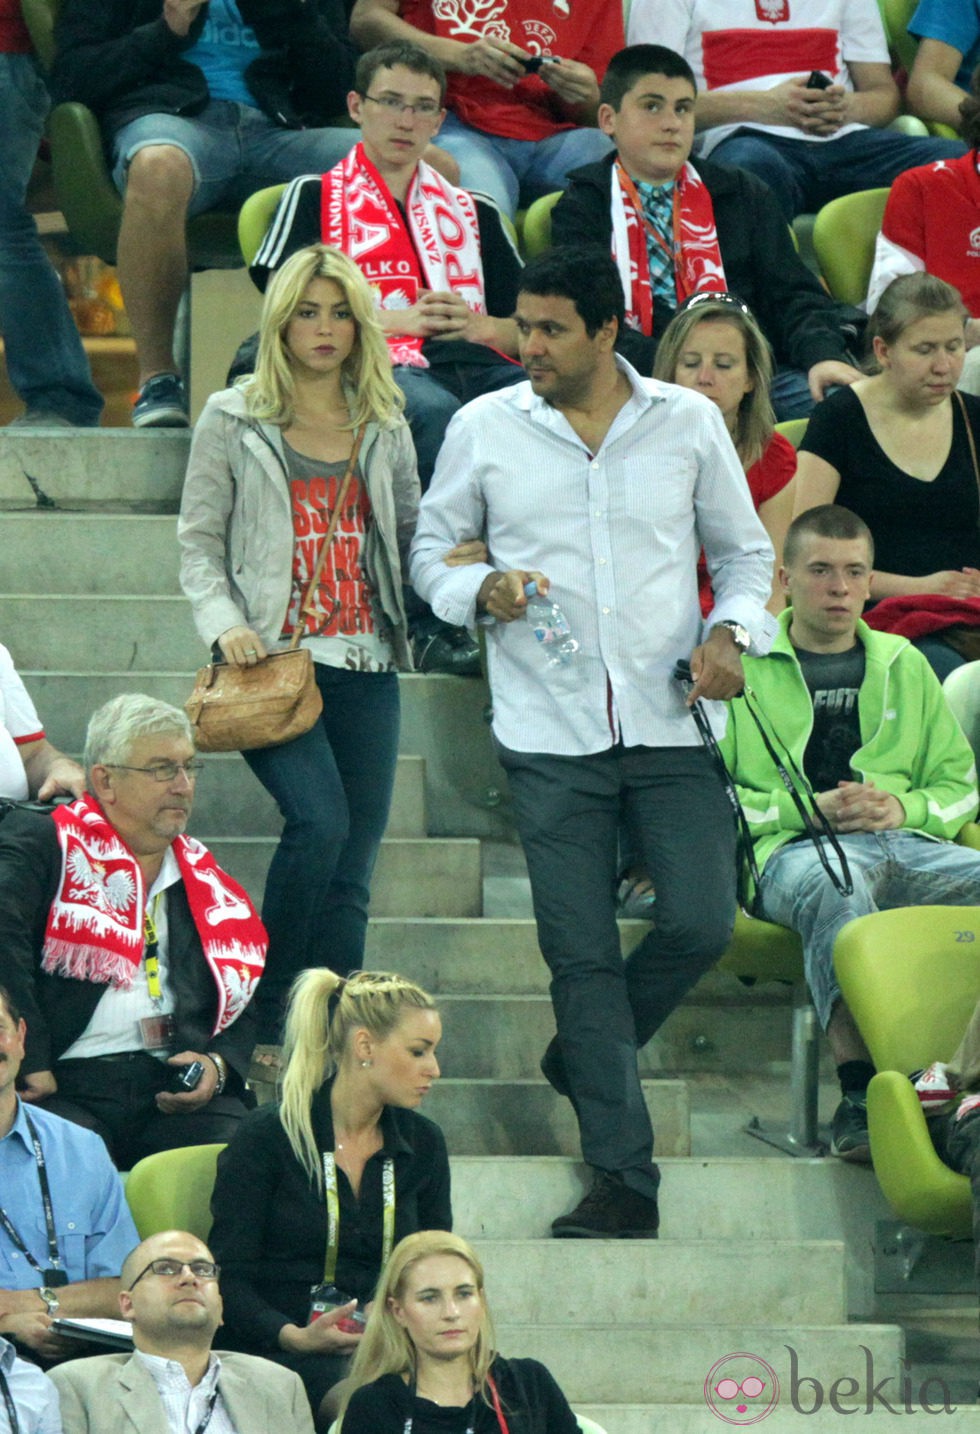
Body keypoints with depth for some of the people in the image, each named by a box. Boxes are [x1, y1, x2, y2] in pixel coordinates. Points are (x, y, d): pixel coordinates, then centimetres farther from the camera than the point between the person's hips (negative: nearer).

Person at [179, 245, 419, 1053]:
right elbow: (199, 540, 3)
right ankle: (265, 1022, -8)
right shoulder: (234, 420, 5)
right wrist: (225, 623, -14)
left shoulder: (384, 429, 14)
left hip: (364, 666, 4)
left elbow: (416, 536, 16)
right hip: (275, 655, -4)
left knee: (353, 865, 0)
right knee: (319, 821, -22)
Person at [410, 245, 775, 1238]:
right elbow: (429, 548, 11)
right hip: (549, 731, 0)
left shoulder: (688, 422, 5)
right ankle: (624, 1177, 2)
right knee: (580, 952, -3)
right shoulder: (484, 428, 4)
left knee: (700, 922, -10)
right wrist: (481, 590, -10)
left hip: (669, 725, 1)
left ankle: (582, 1055, 20)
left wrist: (731, 633, -5)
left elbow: (745, 551, 14)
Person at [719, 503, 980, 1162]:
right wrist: (805, 808, -7)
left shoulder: (902, 665, 27)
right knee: (836, 885, -42)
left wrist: (905, 807, 3)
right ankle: (859, 1091, -50)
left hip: (908, 841, 4)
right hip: (792, 847, -4)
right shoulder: (745, 666, 15)